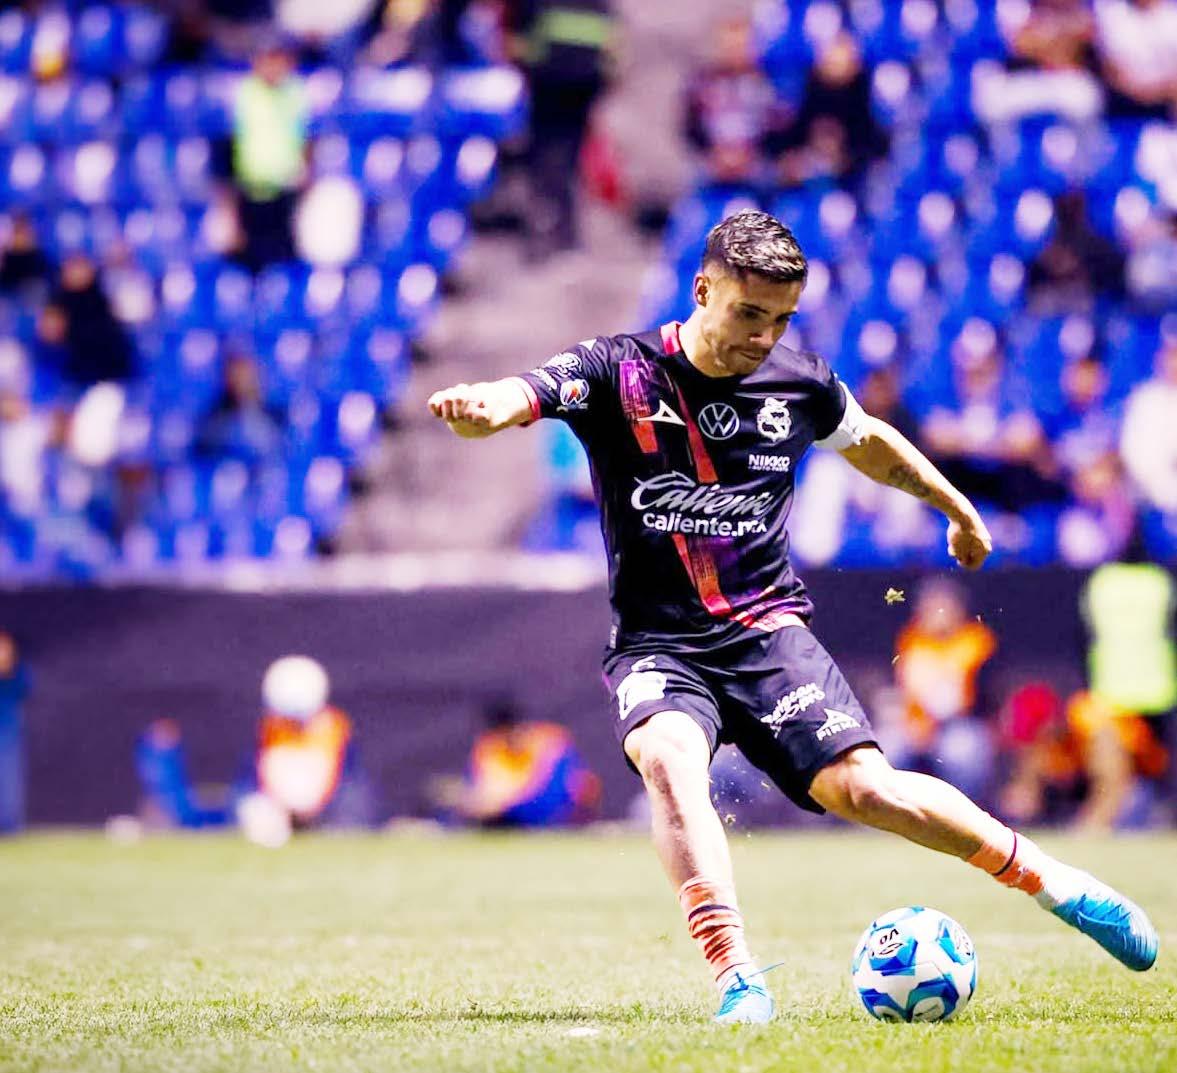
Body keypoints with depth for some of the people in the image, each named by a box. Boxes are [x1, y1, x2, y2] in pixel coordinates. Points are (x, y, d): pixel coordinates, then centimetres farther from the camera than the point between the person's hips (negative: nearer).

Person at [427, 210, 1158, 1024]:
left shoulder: (801, 387, 3)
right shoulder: (619, 375, -7)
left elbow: (870, 442, 24)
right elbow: (521, 398, -25)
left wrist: (959, 510, 39)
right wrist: (477, 407, -50)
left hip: (766, 629, 1)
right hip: (656, 644, -1)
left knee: (863, 788, -15)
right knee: (668, 756, -33)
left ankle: (1051, 880, 6)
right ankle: (737, 979, -36)